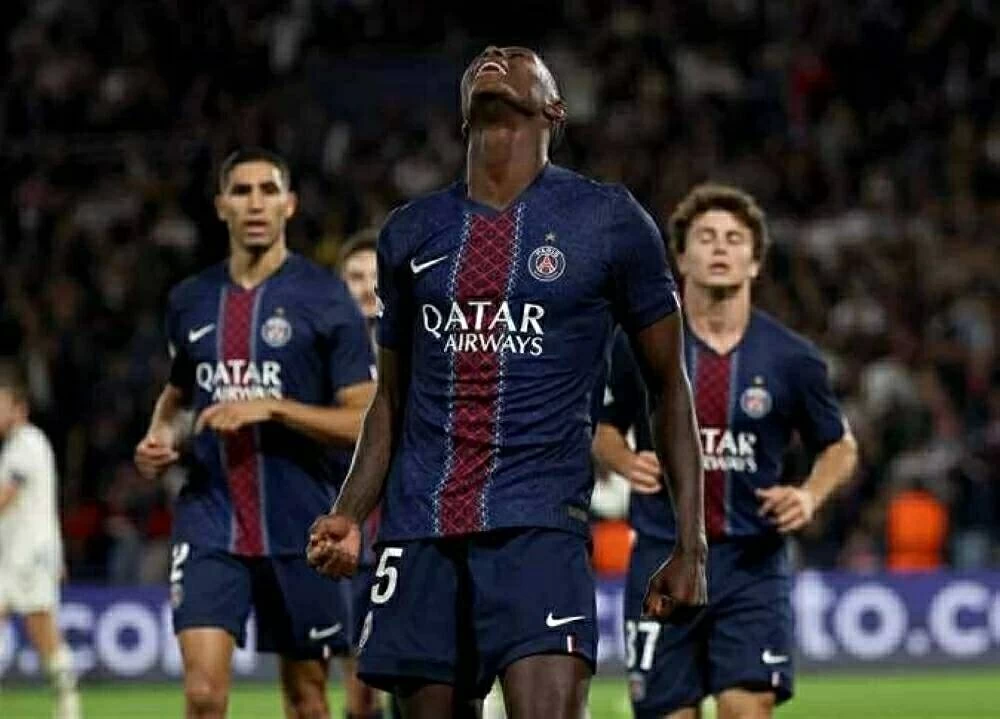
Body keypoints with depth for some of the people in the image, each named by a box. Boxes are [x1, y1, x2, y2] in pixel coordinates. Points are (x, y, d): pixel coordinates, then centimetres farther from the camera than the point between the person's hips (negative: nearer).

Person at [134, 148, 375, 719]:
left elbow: (365, 422, -9)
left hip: (301, 527, -2)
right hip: (210, 523, 2)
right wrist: (161, 437, 6)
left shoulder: (325, 298, -4)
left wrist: (272, 408, -19)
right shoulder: (191, 302, 9)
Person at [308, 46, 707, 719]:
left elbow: (671, 384, 6)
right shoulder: (410, 232, 14)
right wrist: (349, 517, 7)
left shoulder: (608, 220, 3)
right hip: (419, 527, 4)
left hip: (540, 522, -4)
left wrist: (691, 544, 2)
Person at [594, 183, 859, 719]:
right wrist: (627, 463, -7)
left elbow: (840, 447, 12)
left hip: (753, 561, -1)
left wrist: (809, 496, -8)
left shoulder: (789, 357, -1)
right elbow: (604, 427, 15)